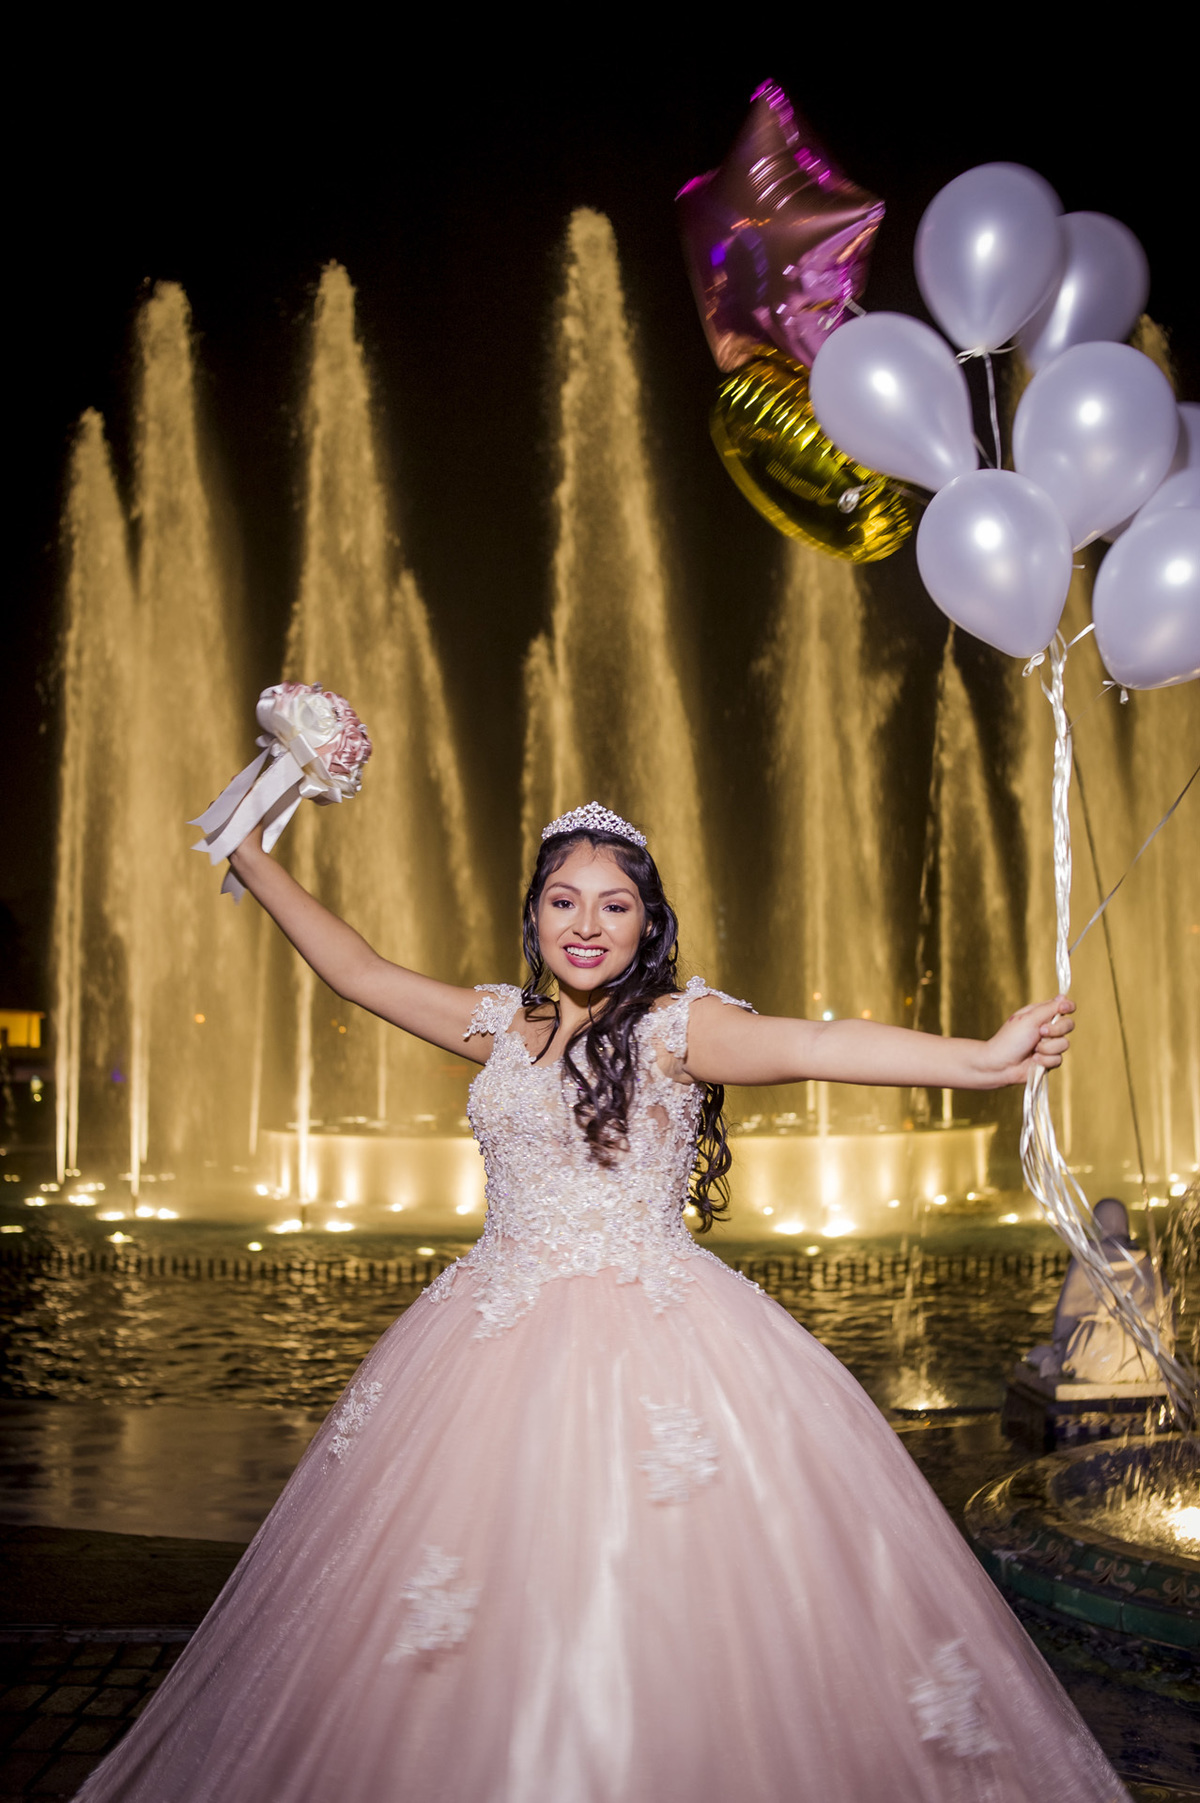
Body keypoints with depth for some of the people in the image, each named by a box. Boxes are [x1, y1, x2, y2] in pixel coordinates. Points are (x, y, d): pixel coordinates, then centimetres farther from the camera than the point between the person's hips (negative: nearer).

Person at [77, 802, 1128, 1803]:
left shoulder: (679, 1024, -6)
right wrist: (253, 860, 24)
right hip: (498, 1346, 5)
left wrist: (981, 1060, -38)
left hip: (651, 1339, -5)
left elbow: (806, 1045, -23)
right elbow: (359, 972, 19)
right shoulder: (505, 1022, 11)